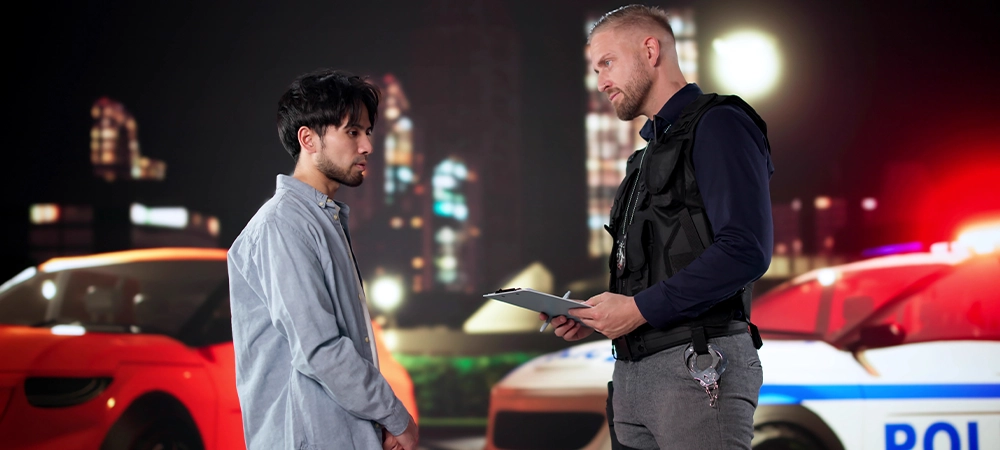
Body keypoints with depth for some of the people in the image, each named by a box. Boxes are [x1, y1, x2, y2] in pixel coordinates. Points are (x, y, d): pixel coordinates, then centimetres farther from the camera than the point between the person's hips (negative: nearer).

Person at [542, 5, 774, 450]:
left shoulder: (718, 125, -5)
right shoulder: (649, 153, 24)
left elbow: (744, 250, -18)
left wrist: (640, 309, -16)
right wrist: (595, 319, 6)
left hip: (699, 367, -8)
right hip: (632, 371, 9)